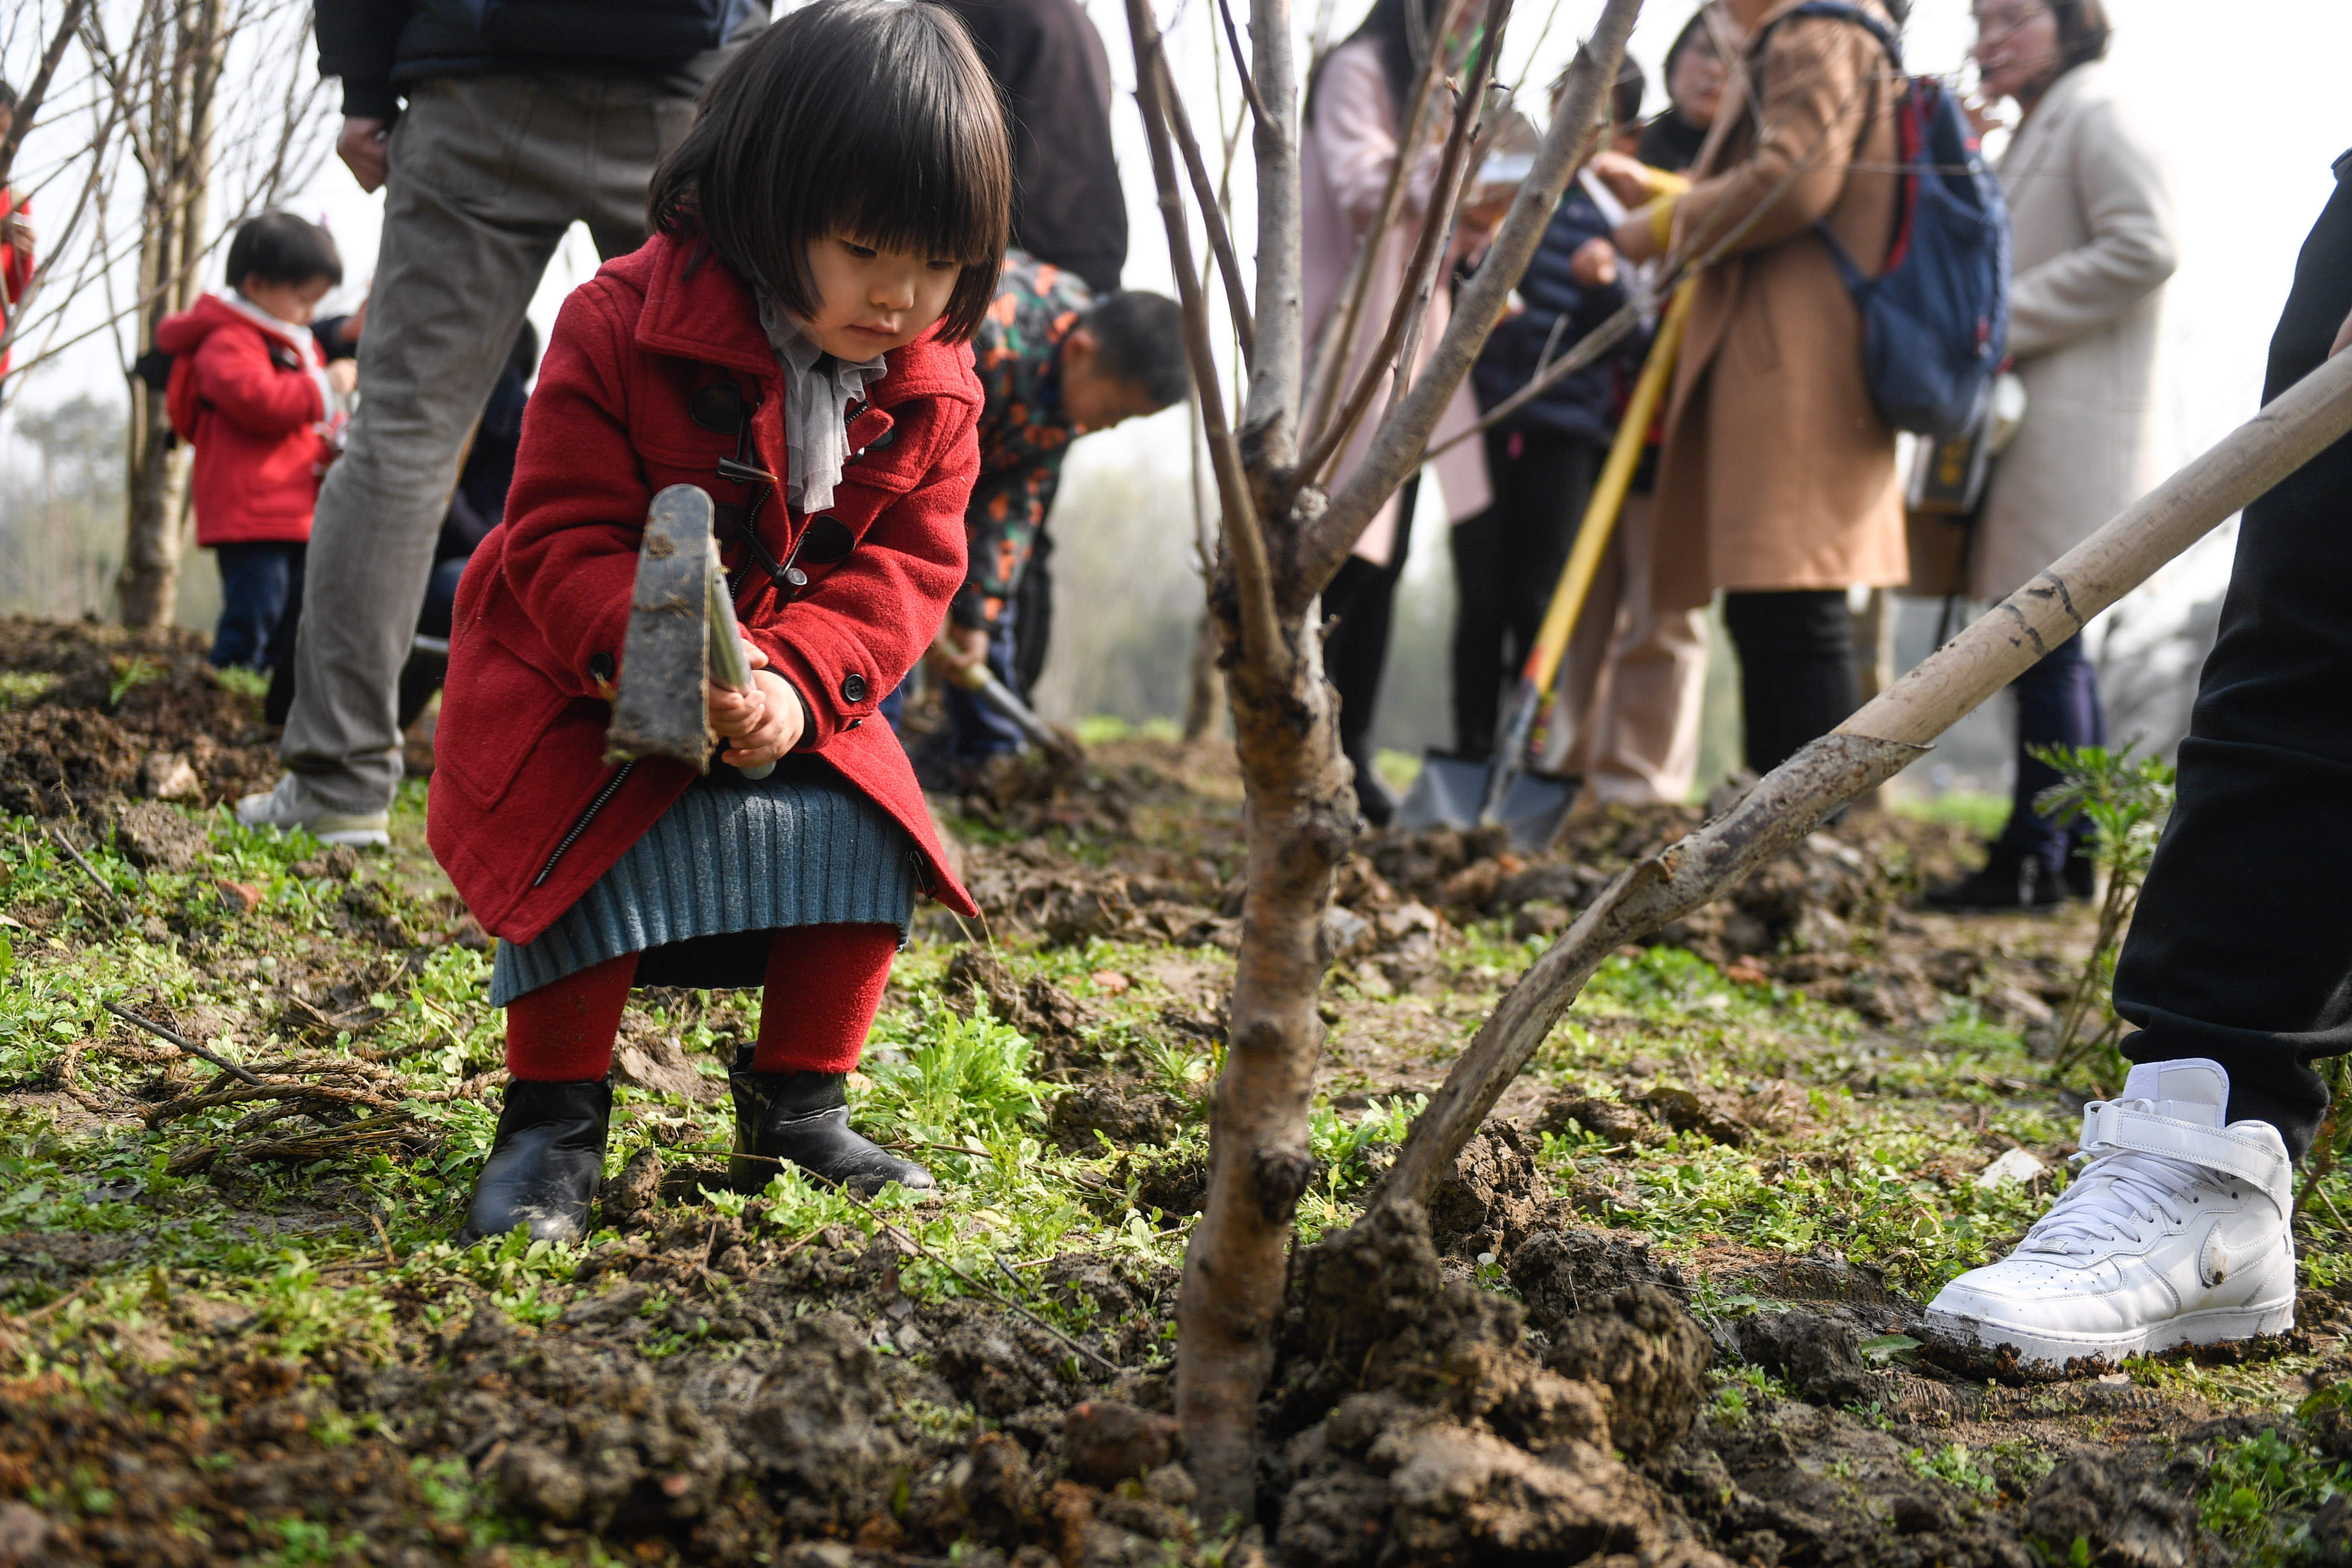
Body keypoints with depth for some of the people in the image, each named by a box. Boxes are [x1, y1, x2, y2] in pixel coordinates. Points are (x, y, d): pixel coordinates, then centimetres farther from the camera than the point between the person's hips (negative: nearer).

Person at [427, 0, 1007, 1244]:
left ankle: (798, 1113, 6)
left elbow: (907, 565, -7)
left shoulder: (932, 388, -6)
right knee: (594, 845, -26)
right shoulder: (621, 327, -20)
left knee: (868, 840, -12)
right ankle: (551, 1121, -8)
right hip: (583, 681, -4)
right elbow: (562, 536, -21)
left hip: (796, 702, 5)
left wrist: (801, 679, -26)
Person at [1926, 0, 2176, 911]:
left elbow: (2146, 248, -19)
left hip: (2074, 425, -10)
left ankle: (2034, 859, -5)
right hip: (2031, 424, 10)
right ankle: (2080, 849, 16)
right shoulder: (2038, 131, 22)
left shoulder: (2097, 118, -8)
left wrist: (2008, 319, -17)